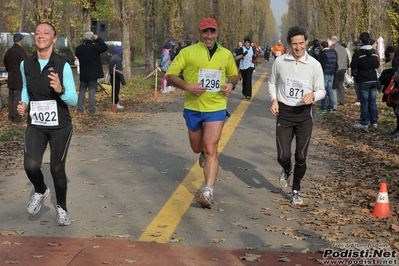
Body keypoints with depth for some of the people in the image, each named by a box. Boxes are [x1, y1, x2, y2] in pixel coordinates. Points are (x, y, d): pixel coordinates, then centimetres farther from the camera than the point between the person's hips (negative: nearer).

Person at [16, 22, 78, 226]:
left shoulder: (63, 65, -12)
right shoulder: (25, 65, -1)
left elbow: (74, 100, -10)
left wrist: (60, 90, -30)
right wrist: (23, 103, 1)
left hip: (60, 126, -2)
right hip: (35, 125, 2)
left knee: (57, 169, 7)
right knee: (31, 166, -16)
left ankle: (62, 208, 32)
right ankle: (40, 191, 19)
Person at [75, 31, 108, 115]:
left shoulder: (78, 48, 2)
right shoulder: (94, 47, -14)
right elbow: (105, 47, -6)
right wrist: (98, 39, -3)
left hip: (83, 74, 5)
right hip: (92, 74, -5)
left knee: (82, 92, 12)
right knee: (92, 92, 1)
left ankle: (80, 110, 11)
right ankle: (91, 110, 3)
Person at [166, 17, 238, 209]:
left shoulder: (226, 54, 4)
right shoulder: (188, 52, -5)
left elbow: (234, 75, 20)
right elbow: (170, 75, -5)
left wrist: (231, 84, -4)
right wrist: (187, 86, -22)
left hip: (216, 108, -1)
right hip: (193, 108, 1)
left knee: (210, 148, -13)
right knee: (197, 148, 18)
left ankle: (208, 191, -13)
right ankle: (204, 154, 55)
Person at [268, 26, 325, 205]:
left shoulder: (314, 64, -6)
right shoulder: (280, 61, -3)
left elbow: (321, 90, 0)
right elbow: (272, 82, 13)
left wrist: (312, 95, -23)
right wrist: (274, 100, -4)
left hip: (304, 114, 0)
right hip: (284, 112, 1)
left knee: (301, 157, 3)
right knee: (283, 156, -5)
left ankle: (296, 191, 25)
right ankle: (286, 170, 34)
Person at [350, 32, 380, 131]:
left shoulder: (358, 53, -14)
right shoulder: (374, 52, 4)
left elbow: (353, 66, -14)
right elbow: (377, 65, 11)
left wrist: (357, 70, 6)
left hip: (363, 81, -5)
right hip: (373, 80, 5)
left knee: (364, 102, -1)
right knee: (373, 101, 10)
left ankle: (364, 124, 2)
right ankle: (374, 122, 14)